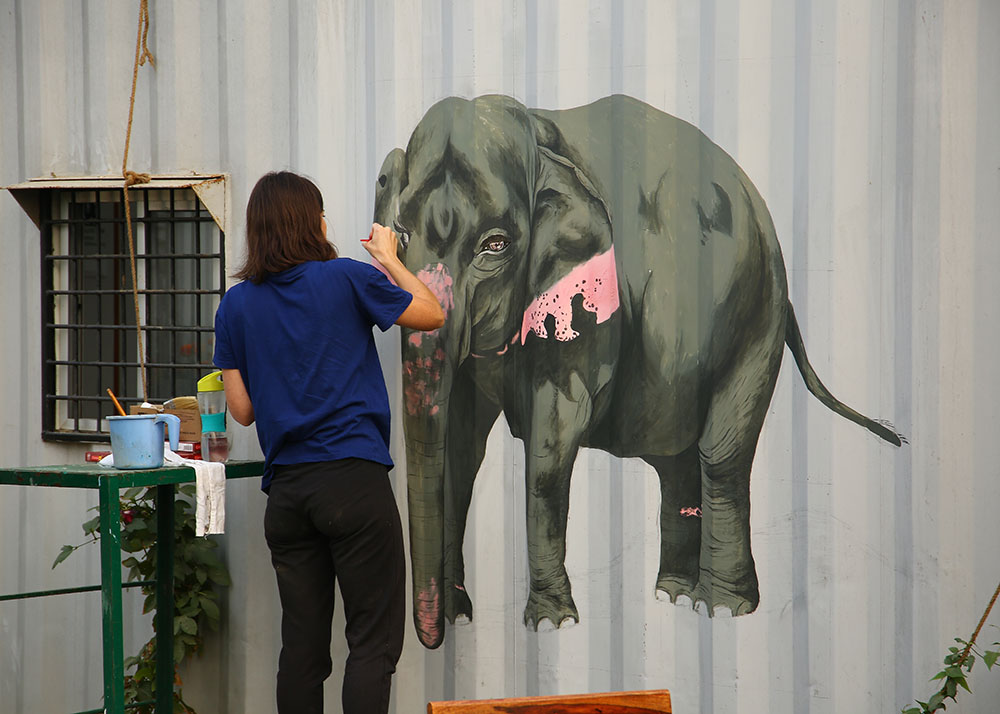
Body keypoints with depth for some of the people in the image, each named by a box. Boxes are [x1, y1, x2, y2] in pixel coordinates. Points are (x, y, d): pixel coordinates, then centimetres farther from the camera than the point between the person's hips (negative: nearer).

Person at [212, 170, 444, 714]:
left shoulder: (237, 304, 8)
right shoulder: (345, 278, -2)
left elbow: (242, 409, 9)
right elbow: (432, 314, 11)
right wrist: (388, 259, 24)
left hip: (286, 490, 4)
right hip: (354, 479, -4)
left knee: (301, 644, 8)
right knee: (373, 642, -3)